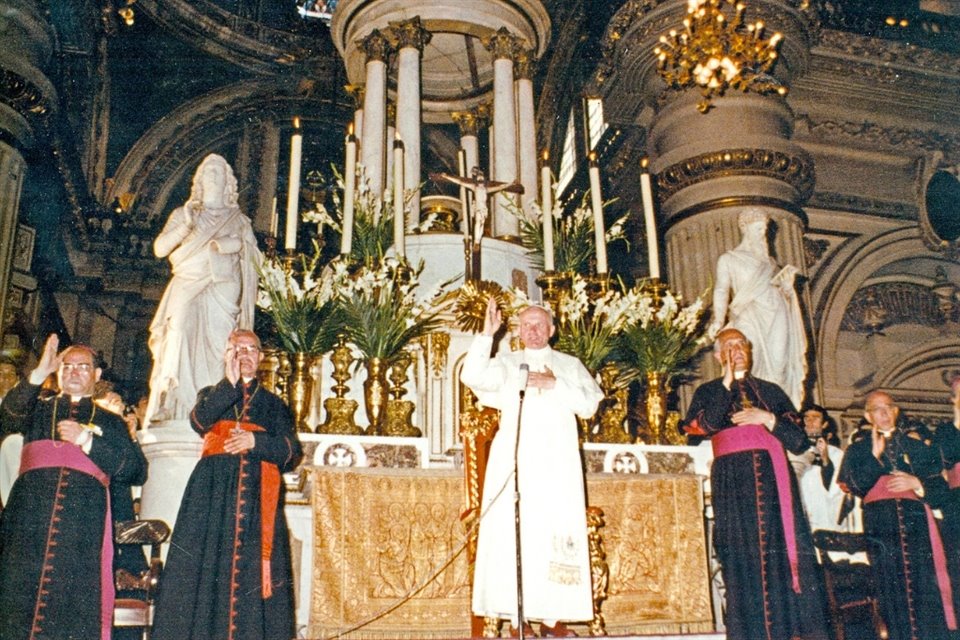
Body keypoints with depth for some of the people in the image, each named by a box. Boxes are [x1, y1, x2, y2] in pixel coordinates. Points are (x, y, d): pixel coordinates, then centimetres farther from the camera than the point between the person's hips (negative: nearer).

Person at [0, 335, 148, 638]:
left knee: (76, 601, -8)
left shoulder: (110, 422, 22)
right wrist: (39, 373, -11)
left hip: (84, 516, -1)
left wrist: (88, 440, -1)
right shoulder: (38, 409, 25)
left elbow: (137, 470, 7)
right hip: (32, 510, 1)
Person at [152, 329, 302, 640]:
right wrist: (230, 384, -15)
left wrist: (255, 442, -8)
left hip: (259, 500, 0)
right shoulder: (211, 395, 19)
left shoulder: (274, 405, 18)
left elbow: (293, 453, 6)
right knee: (205, 568, -7)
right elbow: (199, 421, -6)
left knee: (254, 576, -6)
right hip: (212, 496, 0)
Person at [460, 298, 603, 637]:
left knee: (557, 533, -6)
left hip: (557, 461, 1)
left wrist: (555, 385, -5)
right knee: (512, 533, -7)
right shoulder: (506, 363, 16)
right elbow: (472, 376, -2)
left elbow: (589, 405, 6)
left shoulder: (571, 365, 18)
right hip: (514, 459, 0)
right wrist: (486, 333, -6)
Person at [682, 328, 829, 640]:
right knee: (745, 559, -8)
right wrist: (727, 382, -3)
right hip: (734, 482, -2)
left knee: (790, 554, -8)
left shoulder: (771, 391, 20)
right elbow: (705, 425, -8)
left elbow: (799, 441, 12)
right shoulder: (708, 392, 15)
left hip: (774, 477, 2)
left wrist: (767, 419, -3)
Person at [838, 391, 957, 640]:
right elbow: (856, 487, -1)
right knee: (893, 594, -3)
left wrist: (917, 484, -7)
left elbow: (940, 489, 12)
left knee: (926, 588, -9)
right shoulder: (857, 450, 15)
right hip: (880, 528, -1)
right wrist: (875, 455, -6)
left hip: (916, 524, 1)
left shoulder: (917, 447, 18)